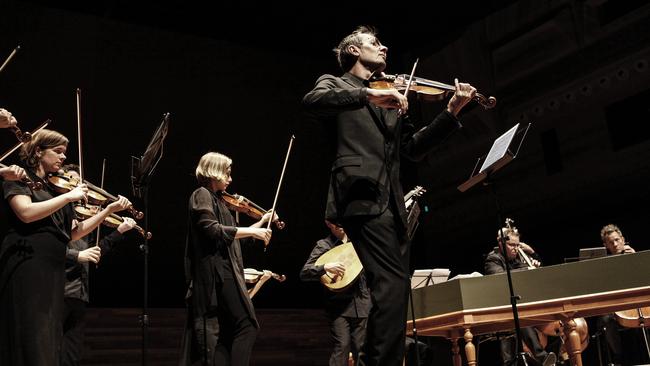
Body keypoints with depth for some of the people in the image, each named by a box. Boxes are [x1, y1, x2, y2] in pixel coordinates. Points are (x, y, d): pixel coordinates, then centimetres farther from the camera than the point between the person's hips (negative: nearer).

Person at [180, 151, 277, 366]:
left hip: (221, 272, 9)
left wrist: (262, 222, 21)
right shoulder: (202, 195, -5)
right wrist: (251, 232, -19)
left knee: (226, 332, 8)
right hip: (217, 272, -9)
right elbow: (213, 230, -21)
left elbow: (232, 236, 23)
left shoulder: (217, 199, 21)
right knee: (246, 324, -11)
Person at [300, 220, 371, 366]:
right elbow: (304, 273, -9)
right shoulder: (323, 245, 0)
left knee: (360, 348, 3)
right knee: (342, 346, -10)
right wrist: (325, 267, -25)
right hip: (339, 304, -3)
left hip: (361, 302, 3)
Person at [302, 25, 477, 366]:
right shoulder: (335, 83, 12)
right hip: (363, 195, -7)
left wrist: (451, 112, 9)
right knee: (392, 285, -19)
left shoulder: (392, 98, 28)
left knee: (394, 287, 6)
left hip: (391, 203, 7)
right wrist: (368, 94, -24)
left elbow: (414, 148, 20)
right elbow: (312, 101, -13)